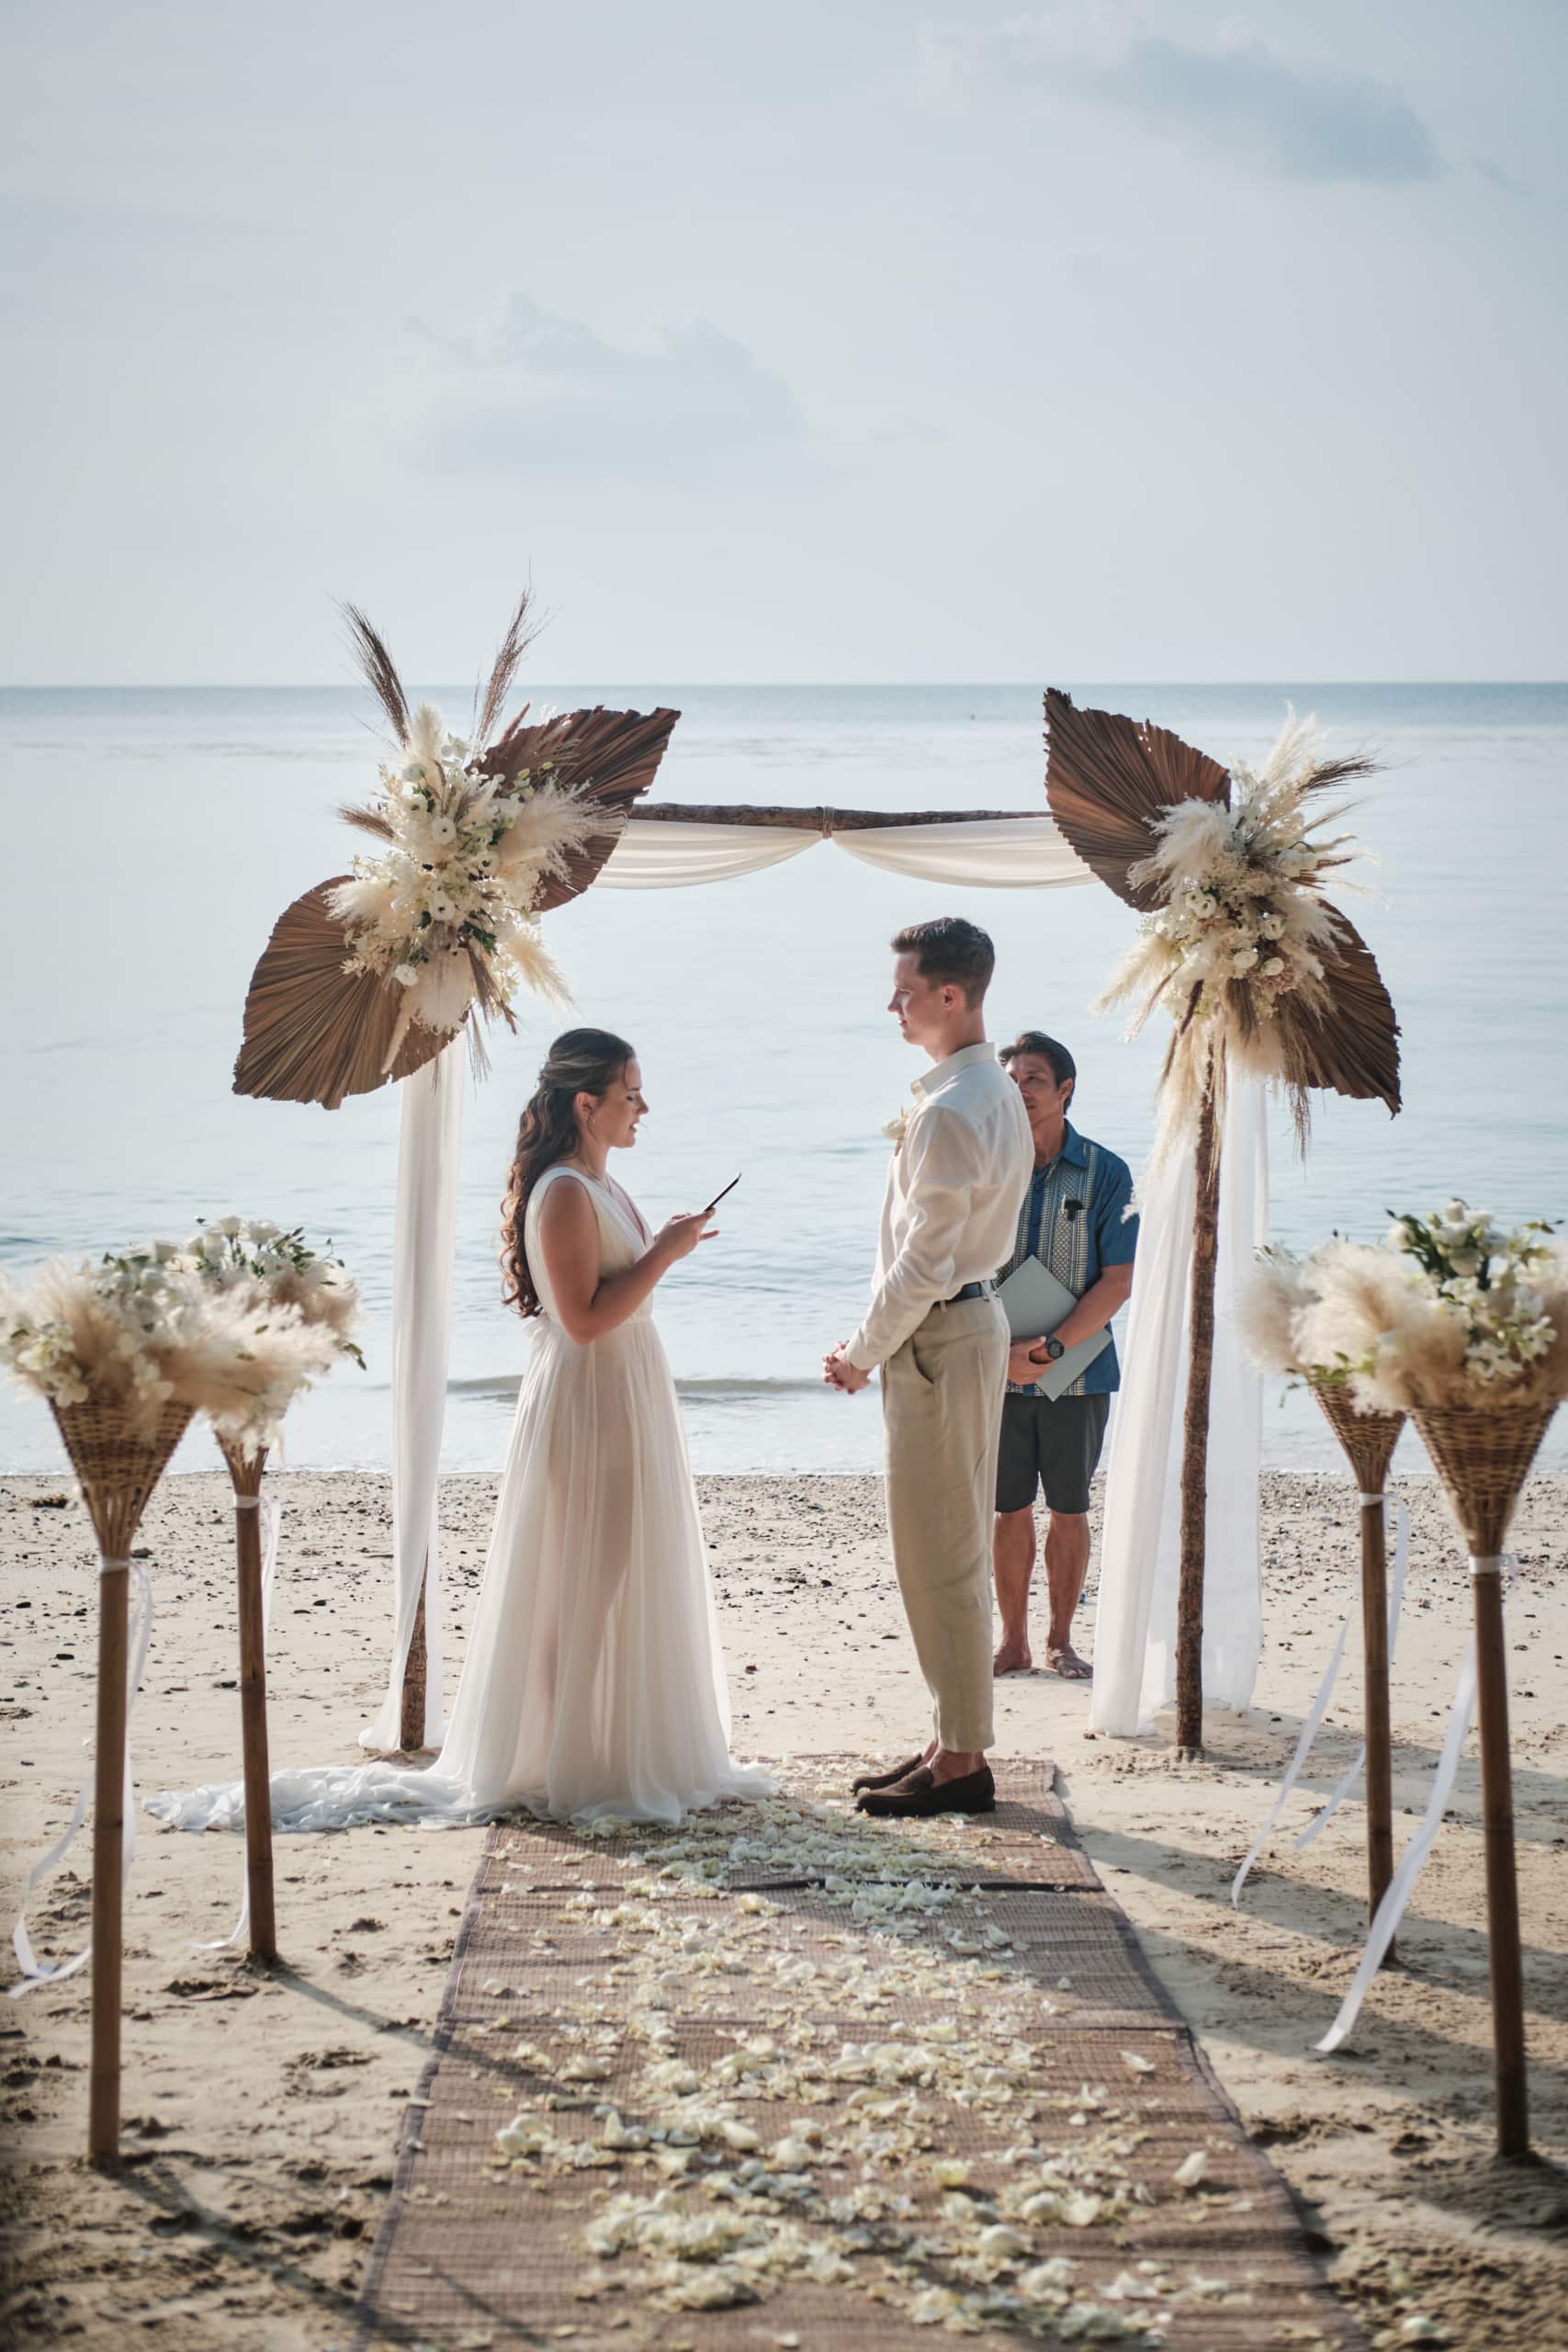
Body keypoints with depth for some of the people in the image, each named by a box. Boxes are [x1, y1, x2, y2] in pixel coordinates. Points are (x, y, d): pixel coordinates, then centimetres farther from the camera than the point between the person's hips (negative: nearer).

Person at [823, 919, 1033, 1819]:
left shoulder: (949, 1113, -20)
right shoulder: (997, 1093, 12)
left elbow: (924, 1262, -20)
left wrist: (863, 1354, -10)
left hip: (939, 1336, -11)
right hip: (976, 1315, 11)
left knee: (940, 1557, -4)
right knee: (957, 1550, 15)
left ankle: (961, 1762, 2)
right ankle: (959, 1743, 23)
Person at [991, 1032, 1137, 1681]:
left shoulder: (1105, 1173, -4)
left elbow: (1119, 1281, -9)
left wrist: (1049, 1349, -17)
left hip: (1078, 1368, -1)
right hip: (1000, 1368, 1)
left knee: (1069, 1508, 6)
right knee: (1010, 1508, 6)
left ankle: (1060, 1640, 17)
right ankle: (1013, 1641, 16)